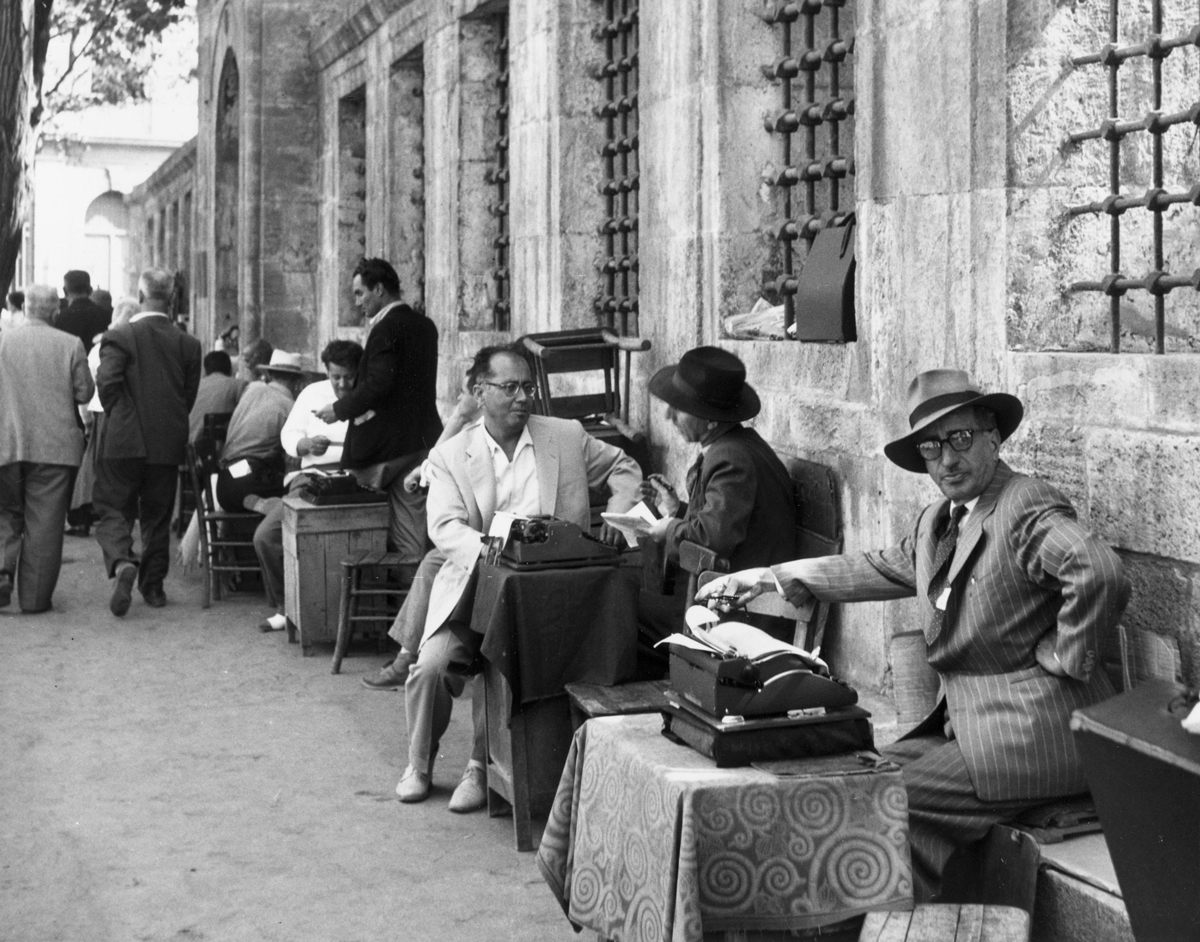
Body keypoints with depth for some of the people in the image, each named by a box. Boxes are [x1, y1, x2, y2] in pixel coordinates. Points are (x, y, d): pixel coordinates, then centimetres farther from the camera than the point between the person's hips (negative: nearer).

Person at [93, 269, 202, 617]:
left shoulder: (119, 337, -10)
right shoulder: (188, 344, 1)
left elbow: (107, 383, -16)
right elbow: (190, 395, 5)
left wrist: (117, 416, 2)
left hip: (123, 441, -3)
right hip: (168, 443, 3)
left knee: (113, 510, 6)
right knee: (157, 516, 14)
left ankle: (121, 562, -19)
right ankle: (153, 585, 19)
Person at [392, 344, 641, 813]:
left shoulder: (567, 436, 10)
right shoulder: (450, 455, 6)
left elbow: (625, 467, 23)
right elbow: (444, 527, -8)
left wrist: (617, 515, 3)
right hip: (474, 581, 1)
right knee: (433, 664, -20)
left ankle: (481, 767, -5)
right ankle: (418, 764, 7)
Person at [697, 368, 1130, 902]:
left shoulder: (1027, 507, -14)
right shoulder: (938, 522, 14)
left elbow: (1101, 575, -29)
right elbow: (877, 568, 26)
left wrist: (1064, 655, -18)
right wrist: (771, 577, 23)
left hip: (1027, 736, -9)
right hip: (967, 724, 9)